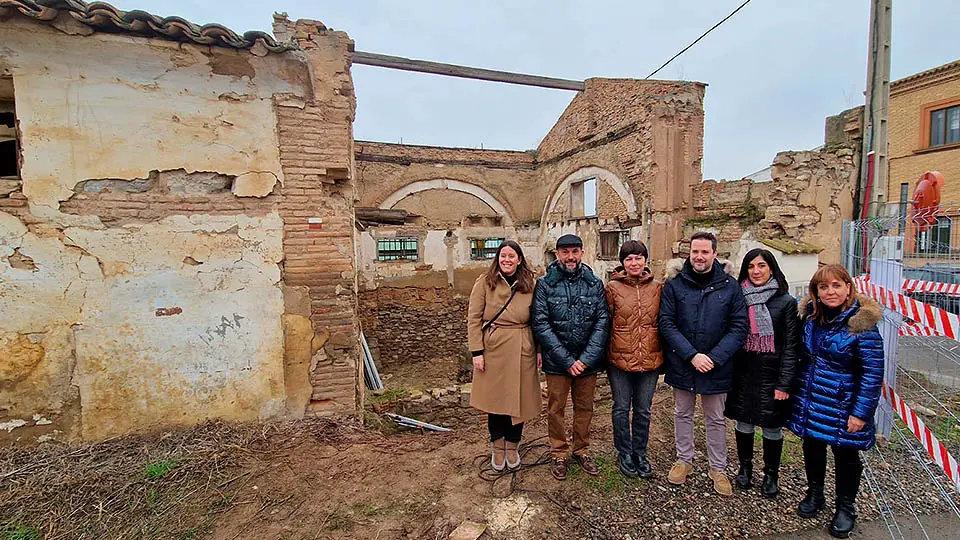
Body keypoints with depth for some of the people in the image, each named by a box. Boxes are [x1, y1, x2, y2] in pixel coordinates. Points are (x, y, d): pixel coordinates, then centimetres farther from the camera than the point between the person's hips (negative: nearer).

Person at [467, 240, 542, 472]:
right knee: (494, 399, 9)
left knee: (519, 400, 9)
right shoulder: (484, 282, -4)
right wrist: (477, 351, -10)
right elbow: (473, 319, -5)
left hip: (522, 351, 2)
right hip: (493, 349, -2)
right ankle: (497, 447, 32)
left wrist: (539, 349, 3)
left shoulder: (530, 285, 4)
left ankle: (512, 447, 32)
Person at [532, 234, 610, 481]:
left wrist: (587, 358, -14)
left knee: (585, 407, 16)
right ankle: (559, 454, 30)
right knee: (556, 408, 10)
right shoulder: (545, 284, -6)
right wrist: (567, 360, -15)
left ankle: (581, 450, 37)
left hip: (588, 361, 2)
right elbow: (541, 325, -12)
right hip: (557, 362, -2)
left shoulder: (595, 284, 0)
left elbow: (602, 322, -5)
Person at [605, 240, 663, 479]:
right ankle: (624, 454, 31)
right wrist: (604, 353, -3)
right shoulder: (613, 287, -6)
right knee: (622, 408, 12)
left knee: (643, 410, 15)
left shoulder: (657, 287, 2)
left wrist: (663, 354, 8)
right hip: (620, 359, -2)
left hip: (650, 359, 2)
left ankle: (640, 454, 34)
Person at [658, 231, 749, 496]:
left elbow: (739, 327, -6)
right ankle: (684, 460, 35)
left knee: (716, 418, 16)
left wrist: (714, 358, -16)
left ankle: (718, 468, 34)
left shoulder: (730, 286, -4)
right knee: (683, 413, 16)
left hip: (717, 366, 0)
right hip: (682, 364, 0)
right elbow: (666, 323, -10)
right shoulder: (674, 284, -6)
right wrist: (692, 355, -18)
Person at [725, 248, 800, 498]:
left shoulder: (786, 302, -4)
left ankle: (771, 474, 31)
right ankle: (745, 467, 33)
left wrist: (784, 383, -9)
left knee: (772, 427, 10)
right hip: (742, 373, 2)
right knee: (743, 423, 13)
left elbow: (791, 345, -5)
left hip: (771, 374, -2)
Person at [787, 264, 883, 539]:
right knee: (812, 449, 18)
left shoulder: (861, 323, -18)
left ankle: (845, 507, 35)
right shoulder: (811, 316, 0)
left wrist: (861, 412, -16)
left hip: (842, 406, -5)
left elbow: (872, 372, -16)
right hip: (810, 400, 5)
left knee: (846, 456, 13)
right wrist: (798, 390, 11)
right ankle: (814, 494, 40)